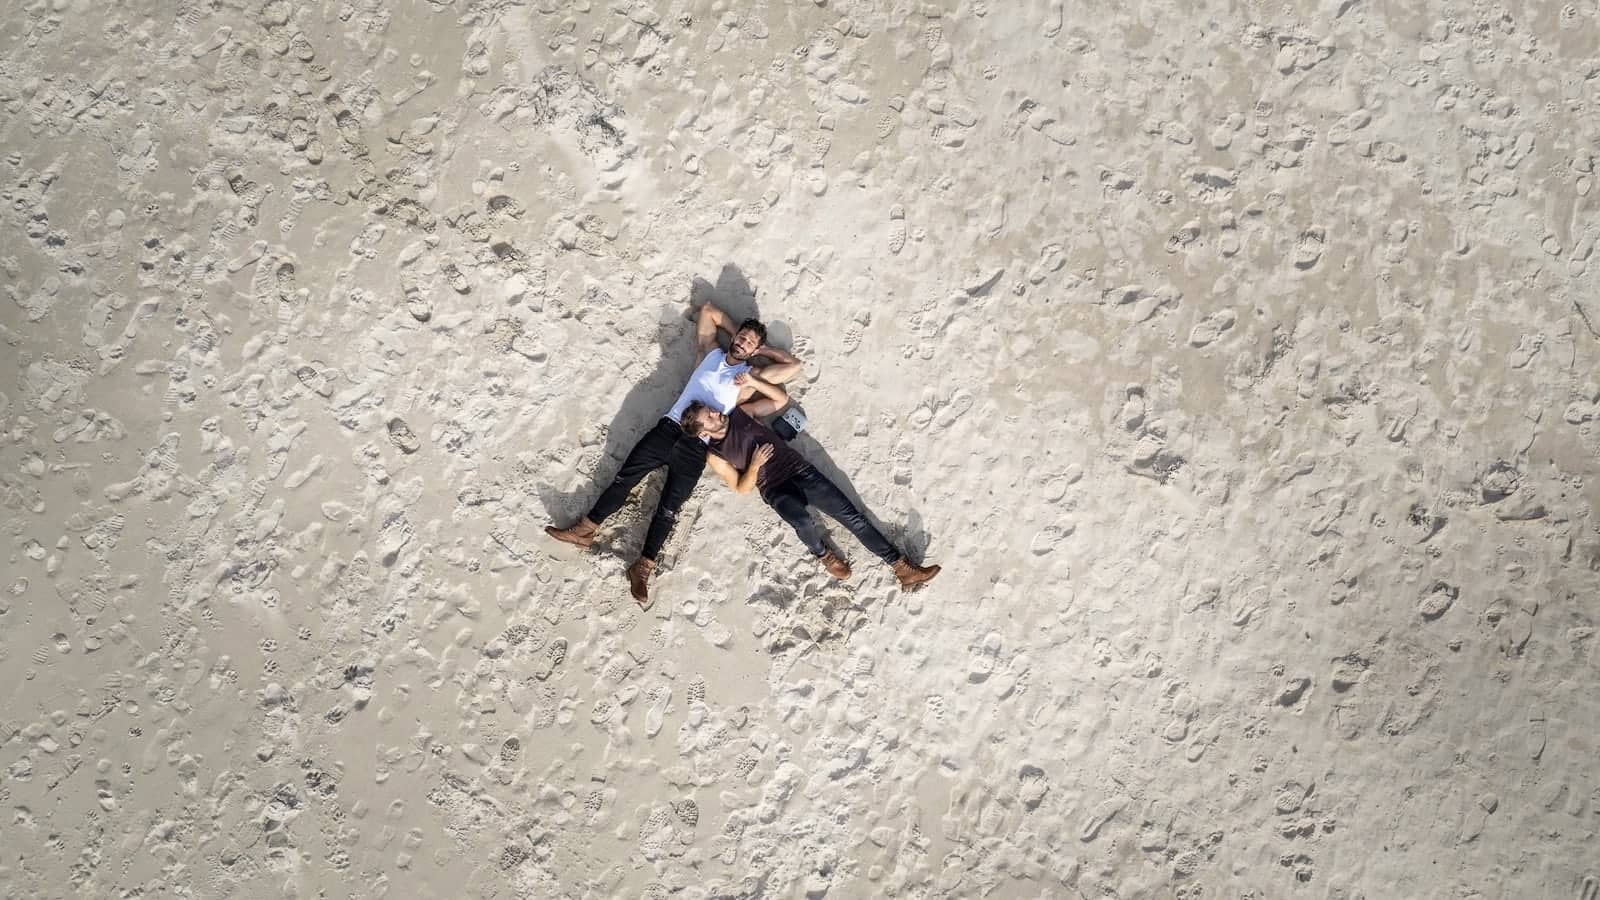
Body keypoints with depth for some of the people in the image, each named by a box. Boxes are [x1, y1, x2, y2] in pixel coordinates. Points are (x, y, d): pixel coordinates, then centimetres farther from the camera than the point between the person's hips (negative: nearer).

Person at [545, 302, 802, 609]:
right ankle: (585, 530, 2)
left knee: (669, 507, -10)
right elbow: (707, 311, 26)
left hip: (696, 447, -3)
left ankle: (643, 567, -9)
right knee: (624, 477, -5)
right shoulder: (711, 353, 18)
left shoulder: (752, 377, 11)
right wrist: (736, 332, 23)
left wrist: (763, 350, 13)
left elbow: (795, 366, 8)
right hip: (669, 427, 3)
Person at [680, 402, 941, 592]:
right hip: (776, 491, -3)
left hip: (800, 470, 3)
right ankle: (822, 554, -1)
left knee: (852, 515, -11)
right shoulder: (715, 456, 1)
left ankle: (902, 567, -12)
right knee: (804, 523, -36)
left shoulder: (740, 413, 10)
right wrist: (754, 465, -16)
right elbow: (742, 488, 1)